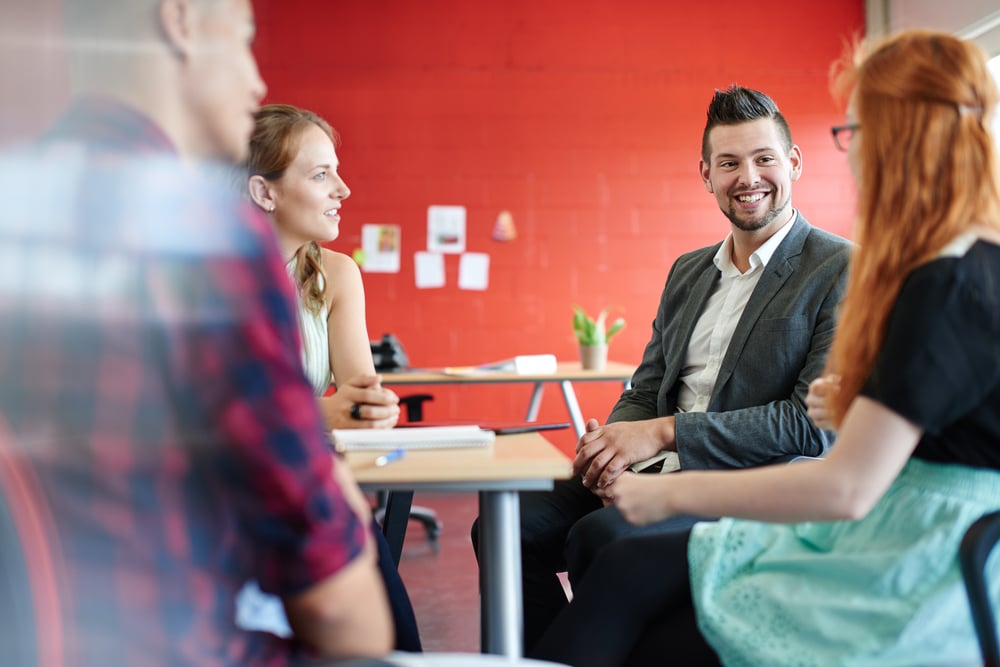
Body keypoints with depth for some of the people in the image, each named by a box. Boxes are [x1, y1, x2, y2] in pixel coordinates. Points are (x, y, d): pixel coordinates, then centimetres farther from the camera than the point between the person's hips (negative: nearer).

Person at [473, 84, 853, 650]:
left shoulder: (845, 269, -5)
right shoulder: (687, 272, 18)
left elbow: (817, 422, -14)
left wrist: (665, 432, -18)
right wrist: (611, 442, -7)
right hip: (660, 475, 7)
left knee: (600, 537, -31)